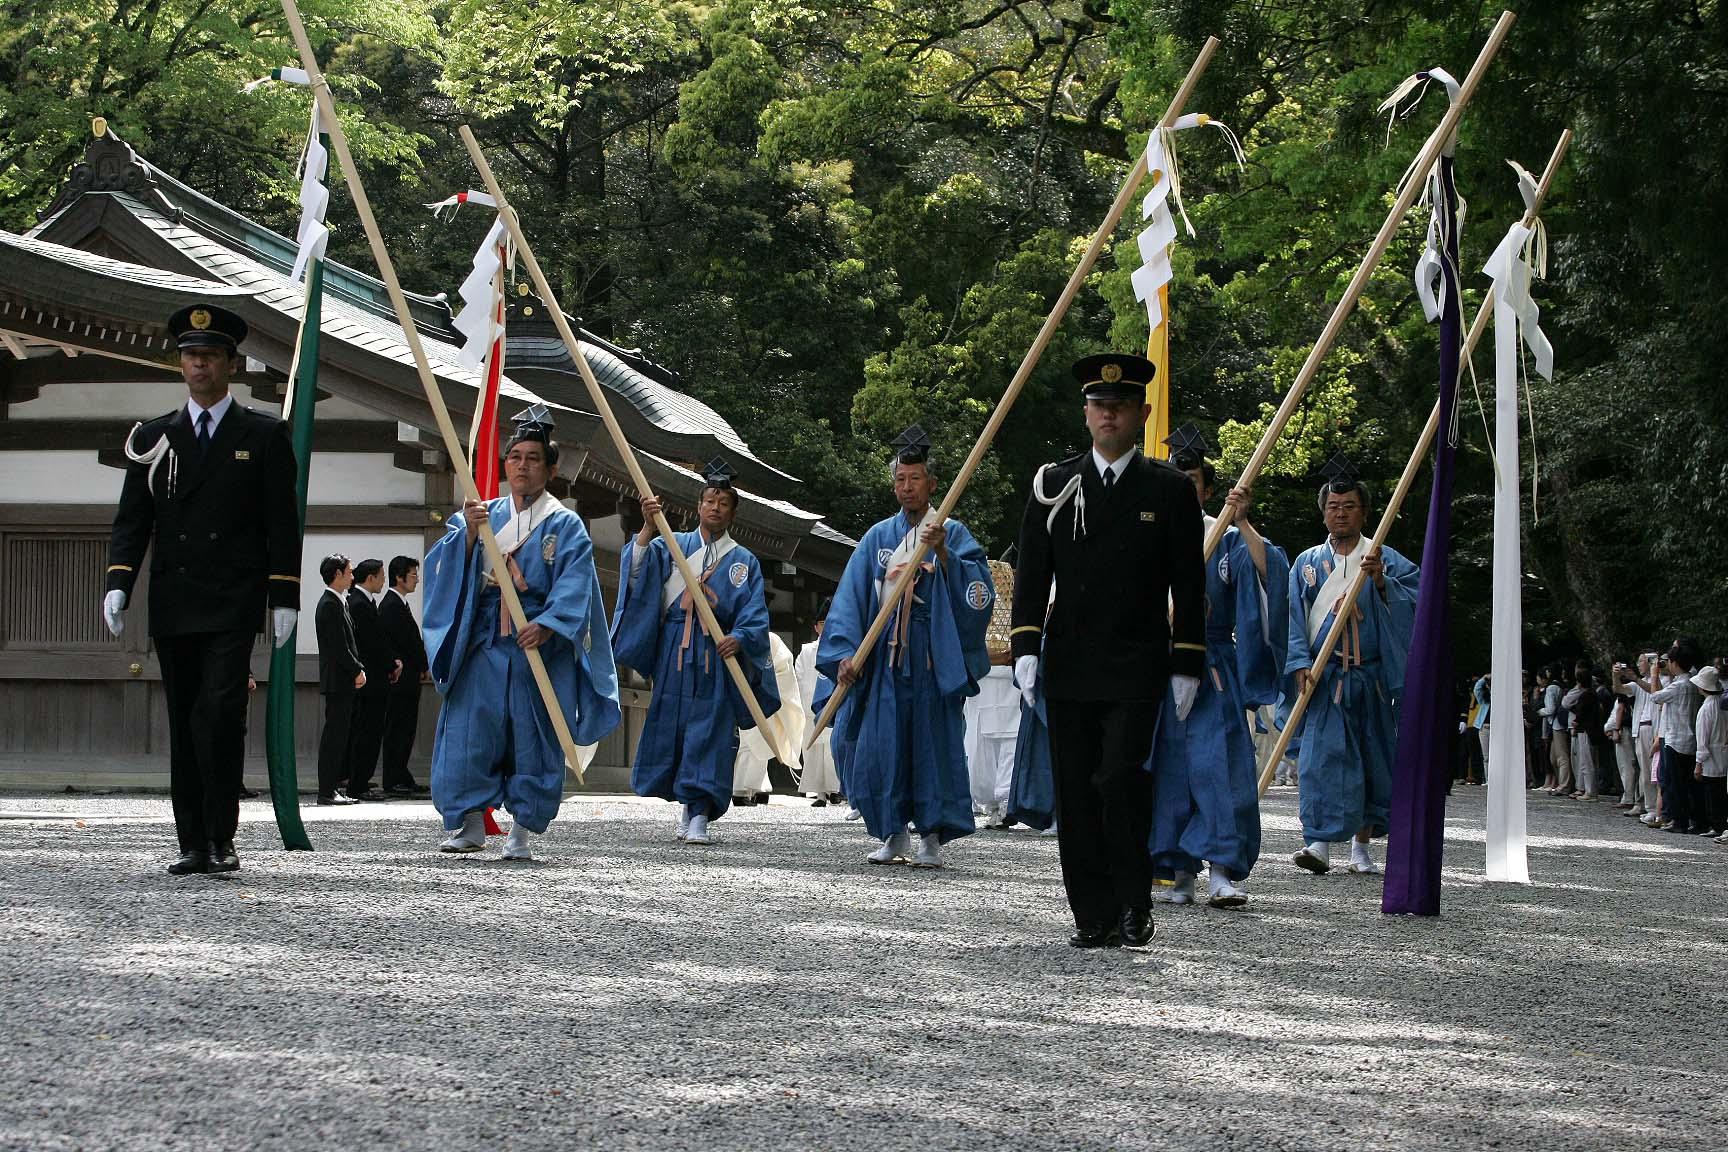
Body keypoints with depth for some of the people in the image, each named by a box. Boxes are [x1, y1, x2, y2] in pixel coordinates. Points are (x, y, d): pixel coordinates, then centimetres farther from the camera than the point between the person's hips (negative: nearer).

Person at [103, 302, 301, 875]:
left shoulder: (264, 436, 6)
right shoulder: (152, 437, 13)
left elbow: (282, 523, 4)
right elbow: (132, 518, 9)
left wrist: (284, 596, -4)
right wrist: (118, 582, -6)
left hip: (233, 605, -3)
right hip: (172, 606, 3)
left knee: (220, 712, -16)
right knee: (184, 723, 6)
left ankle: (221, 838, -10)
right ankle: (193, 844, 11)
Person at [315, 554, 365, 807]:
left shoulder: (336, 603, 17)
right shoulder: (330, 605, -14)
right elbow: (339, 647, -19)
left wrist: (358, 668, 11)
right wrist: (357, 671, -13)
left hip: (343, 683, 10)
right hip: (338, 681, -10)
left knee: (343, 734, 12)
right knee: (335, 734, -8)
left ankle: (338, 786, 17)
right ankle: (327, 791, -7)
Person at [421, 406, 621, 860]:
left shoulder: (565, 526, 3)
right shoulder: (483, 514, 13)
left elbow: (574, 586, -9)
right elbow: (448, 568, 4)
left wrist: (546, 625, -24)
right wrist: (469, 533, -14)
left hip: (539, 649, -2)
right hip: (484, 646, 3)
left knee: (533, 739, -1)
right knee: (470, 732, -3)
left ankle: (522, 832, 7)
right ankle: (469, 824, 6)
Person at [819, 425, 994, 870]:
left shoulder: (953, 534, 3)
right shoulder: (879, 537, 10)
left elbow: (978, 589, -10)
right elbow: (851, 596, 5)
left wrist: (942, 554, -22)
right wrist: (846, 651, -7)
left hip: (934, 660, -3)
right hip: (885, 659, 3)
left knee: (934, 745, -2)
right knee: (881, 747, 1)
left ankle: (932, 837, 7)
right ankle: (894, 835, 13)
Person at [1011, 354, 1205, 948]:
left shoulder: (1170, 490, 4)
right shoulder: (1053, 486, 8)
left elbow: (1188, 584, 4)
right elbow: (1032, 574, 5)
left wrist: (1186, 666, -1)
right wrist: (1025, 649, -6)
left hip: (1136, 669, -3)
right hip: (1068, 669, 3)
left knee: (1120, 778, -15)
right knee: (1076, 793, 3)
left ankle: (1134, 904, 0)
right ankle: (1095, 916, 10)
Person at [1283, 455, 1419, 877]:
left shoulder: (1386, 560, 7)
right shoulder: (1307, 563, 10)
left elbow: (1416, 602, -6)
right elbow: (1294, 618, 4)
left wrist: (1381, 581, -22)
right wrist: (1300, 663, -9)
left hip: (1372, 676, 1)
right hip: (1324, 676, -1)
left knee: (1373, 757, 6)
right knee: (1323, 753, -14)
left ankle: (1361, 845, 19)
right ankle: (1319, 843, -20)